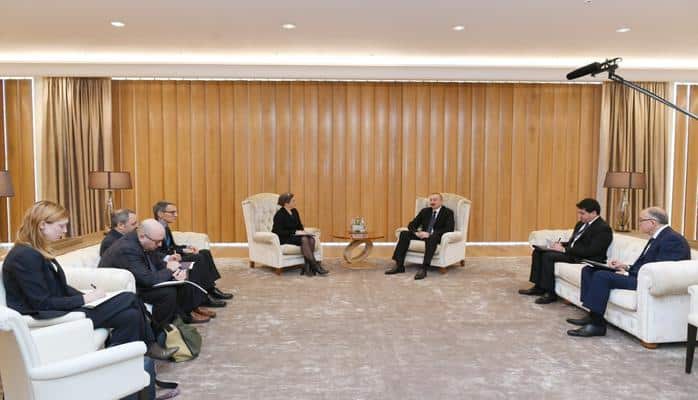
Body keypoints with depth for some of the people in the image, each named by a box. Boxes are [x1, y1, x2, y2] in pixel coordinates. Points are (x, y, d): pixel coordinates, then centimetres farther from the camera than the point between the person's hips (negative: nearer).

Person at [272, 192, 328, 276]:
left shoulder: (294, 211, 8)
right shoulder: (280, 214, -14)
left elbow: (299, 226, 16)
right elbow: (279, 232, -20)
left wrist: (303, 231, -7)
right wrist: (295, 232, -24)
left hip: (294, 235, 7)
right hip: (283, 238, -7)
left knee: (311, 239, -23)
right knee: (304, 239, -32)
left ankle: (307, 267, -25)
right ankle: (315, 266, -32)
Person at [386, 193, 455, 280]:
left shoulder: (448, 212, -1)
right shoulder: (425, 211, 14)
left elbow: (449, 229, -17)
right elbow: (411, 225, 11)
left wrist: (430, 234, -25)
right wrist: (416, 232, -14)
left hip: (437, 237, -5)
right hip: (423, 235, 6)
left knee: (432, 238, -40)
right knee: (404, 233, -16)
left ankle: (423, 269, -46)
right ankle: (399, 265, -21)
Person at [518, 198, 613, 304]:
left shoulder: (603, 228, -14)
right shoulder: (581, 223, 15)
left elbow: (591, 251, -23)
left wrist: (564, 249, -22)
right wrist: (561, 244, 0)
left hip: (586, 259, -10)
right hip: (570, 251, 10)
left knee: (548, 256, -26)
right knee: (538, 251, -2)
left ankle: (550, 293, -19)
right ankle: (538, 287, 2)